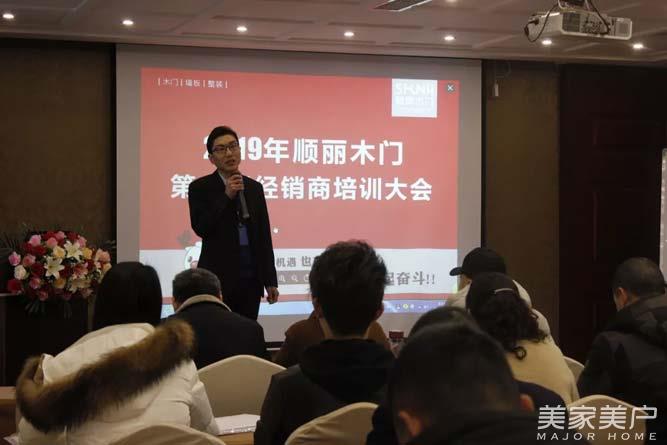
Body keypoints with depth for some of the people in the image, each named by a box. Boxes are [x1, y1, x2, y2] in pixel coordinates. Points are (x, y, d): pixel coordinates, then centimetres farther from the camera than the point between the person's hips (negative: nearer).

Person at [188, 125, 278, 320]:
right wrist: (227, 196, -16)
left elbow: (264, 236, 11)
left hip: (251, 279, 4)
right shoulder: (200, 187, 0)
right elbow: (200, 228, -12)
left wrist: (270, 281, 7)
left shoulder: (255, 187, 11)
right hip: (218, 278, -3)